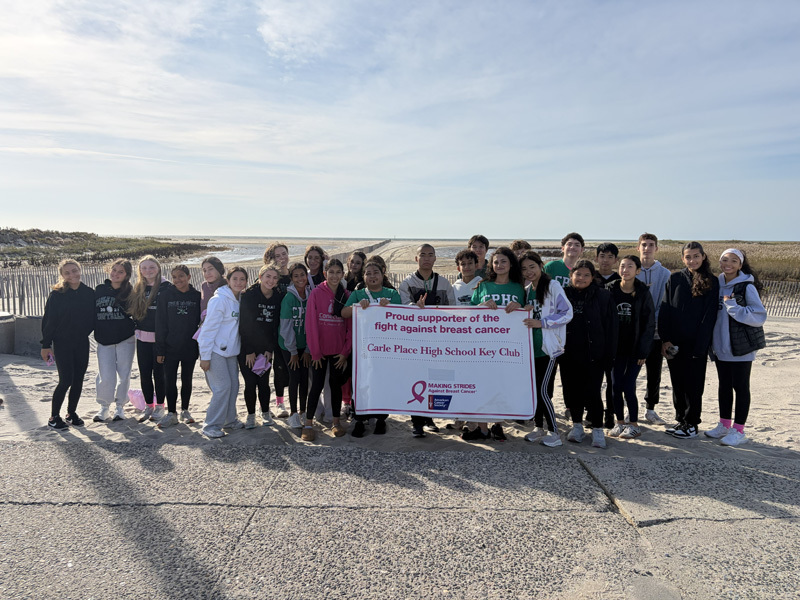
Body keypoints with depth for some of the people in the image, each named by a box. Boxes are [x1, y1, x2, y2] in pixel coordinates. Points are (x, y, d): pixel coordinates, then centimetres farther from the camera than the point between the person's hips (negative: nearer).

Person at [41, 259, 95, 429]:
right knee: (66, 380, -6)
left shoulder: (89, 293, 2)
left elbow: (93, 318, 10)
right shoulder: (57, 295, -6)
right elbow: (48, 320, -5)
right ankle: (54, 417, 9)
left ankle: (72, 413, 23)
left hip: (82, 343, 4)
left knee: (78, 380, 8)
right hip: (62, 343, -3)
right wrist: (46, 345, -7)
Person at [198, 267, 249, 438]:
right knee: (223, 387, -10)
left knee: (234, 385, 9)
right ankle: (211, 425, 1)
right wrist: (205, 356, -17)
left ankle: (229, 419, 24)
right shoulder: (219, 300, -15)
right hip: (215, 350, -7)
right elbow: (209, 328, -16)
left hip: (230, 350, 7)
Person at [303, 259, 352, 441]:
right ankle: (308, 424, 11)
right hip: (320, 350, -2)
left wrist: (346, 351, -2)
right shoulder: (316, 293, -5)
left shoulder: (347, 295, 3)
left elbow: (351, 325, 3)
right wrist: (315, 351, -8)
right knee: (317, 385, 1)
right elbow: (311, 323, -7)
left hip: (339, 350, 2)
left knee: (336, 384, 11)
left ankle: (336, 422, 23)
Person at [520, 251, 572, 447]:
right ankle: (539, 427, 23)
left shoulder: (553, 286, -8)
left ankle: (553, 431, 6)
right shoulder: (527, 290, 13)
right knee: (534, 387, 10)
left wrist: (541, 322, -19)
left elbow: (567, 313, -13)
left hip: (548, 346, -7)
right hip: (532, 346, 7)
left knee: (542, 389, -8)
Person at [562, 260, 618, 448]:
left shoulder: (603, 296, 0)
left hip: (593, 355, -3)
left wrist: (609, 354, -7)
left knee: (592, 392, -3)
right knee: (571, 390, 9)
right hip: (568, 354, 3)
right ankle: (577, 425, 26)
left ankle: (597, 429, 12)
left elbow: (610, 326, -2)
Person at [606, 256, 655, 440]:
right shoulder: (610, 290, 1)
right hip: (616, 347, 2)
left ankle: (634, 425, 12)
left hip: (635, 348, -2)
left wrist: (643, 350, -6)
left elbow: (649, 324, -2)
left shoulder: (643, 293, -4)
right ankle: (620, 422, 19)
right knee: (615, 385, 3)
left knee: (628, 386, -5)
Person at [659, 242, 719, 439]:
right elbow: (665, 310, 4)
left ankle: (691, 424, 14)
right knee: (677, 383, 10)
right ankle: (681, 420, 23)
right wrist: (665, 339, -4)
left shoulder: (711, 282, -1)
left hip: (697, 344, -3)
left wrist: (700, 346, -12)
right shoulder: (674, 279, 6)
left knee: (693, 385, 3)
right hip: (674, 343, 3)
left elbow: (709, 316, -5)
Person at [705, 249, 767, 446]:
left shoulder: (747, 287, -11)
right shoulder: (717, 284, 8)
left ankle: (738, 431, 12)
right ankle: (724, 425, 27)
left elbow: (759, 317, -18)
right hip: (720, 347, 6)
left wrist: (733, 306, -22)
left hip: (741, 347, -6)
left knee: (740, 387, 3)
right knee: (724, 385, 15)